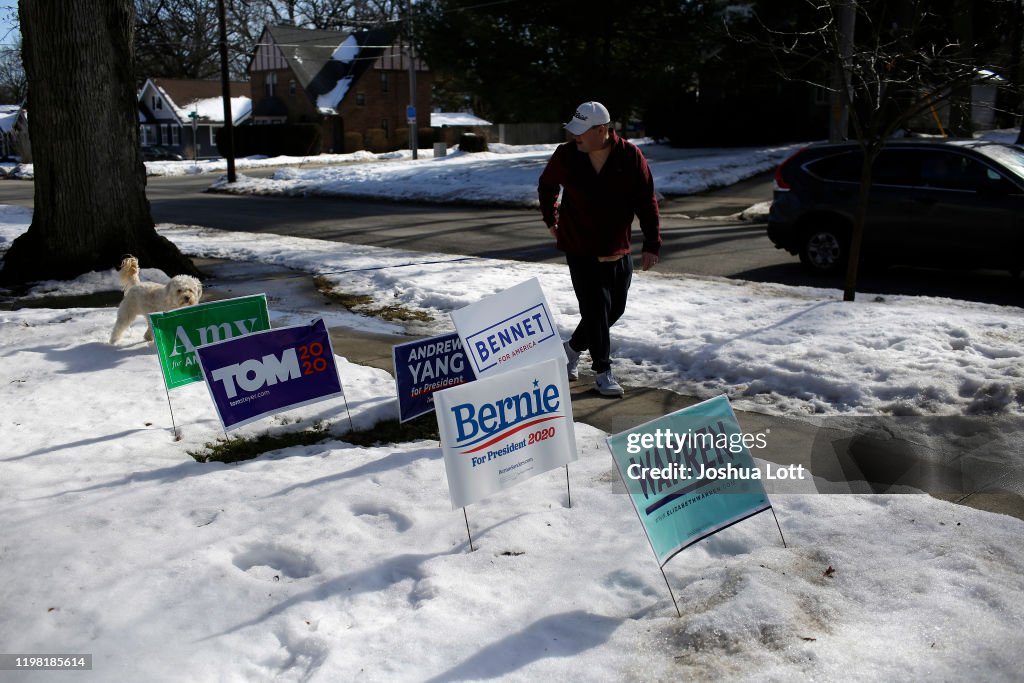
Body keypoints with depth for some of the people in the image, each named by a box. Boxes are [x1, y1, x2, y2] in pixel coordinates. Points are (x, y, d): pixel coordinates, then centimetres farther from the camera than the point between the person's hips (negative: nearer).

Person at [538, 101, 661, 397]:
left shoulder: (630, 156, -11)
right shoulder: (566, 155, -8)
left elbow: (646, 202, -7)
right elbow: (546, 185, 13)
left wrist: (651, 244, -11)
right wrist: (551, 219, 14)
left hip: (619, 252, 2)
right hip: (581, 252, -2)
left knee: (614, 309, 13)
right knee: (596, 311, -4)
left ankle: (573, 347, 36)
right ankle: (603, 371, 12)